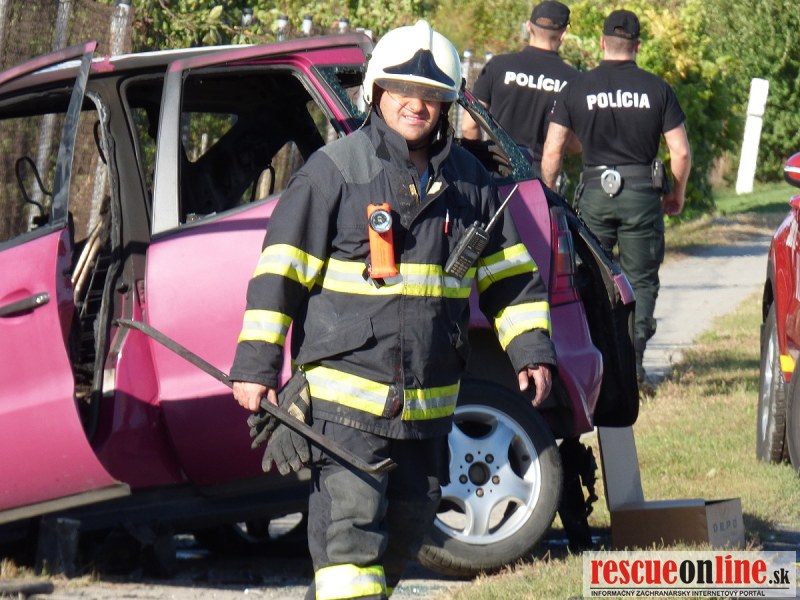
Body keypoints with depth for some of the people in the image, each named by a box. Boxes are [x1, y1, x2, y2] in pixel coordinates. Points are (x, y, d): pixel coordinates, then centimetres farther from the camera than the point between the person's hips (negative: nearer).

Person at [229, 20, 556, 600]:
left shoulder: (470, 181, 10)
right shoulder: (334, 170, -5)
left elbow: (510, 273, 18)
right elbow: (280, 270, -5)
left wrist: (531, 348, 6)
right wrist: (256, 364, -9)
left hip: (428, 399, 6)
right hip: (345, 392, -6)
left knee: (409, 520, 15)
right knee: (351, 520, -15)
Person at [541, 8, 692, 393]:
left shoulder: (578, 88, 0)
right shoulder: (657, 89, -1)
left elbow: (552, 151, 0)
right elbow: (680, 152, -1)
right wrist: (677, 196, 15)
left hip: (595, 192, 0)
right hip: (642, 193, 0)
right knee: (641, 280, 7)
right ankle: (633, 362, -3)